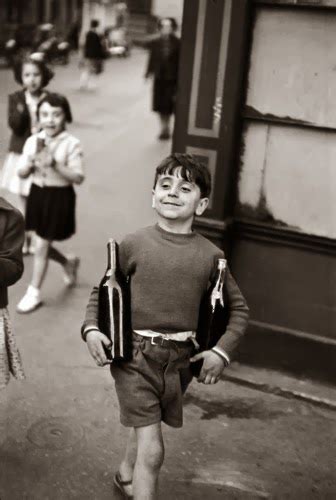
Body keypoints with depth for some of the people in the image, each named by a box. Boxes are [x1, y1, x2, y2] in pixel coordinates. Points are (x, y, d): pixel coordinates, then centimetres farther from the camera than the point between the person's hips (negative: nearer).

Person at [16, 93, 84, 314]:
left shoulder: (72, 144, -14)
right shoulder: (32, 141, -1)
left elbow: (78, 177, -17)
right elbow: (21, 173, 1)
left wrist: (55, 165, -28)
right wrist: (31, 162, -20)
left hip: (59, 197, -5)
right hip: (38, 194, 5)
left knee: (41, 247, 1)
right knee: (43, 244, 16)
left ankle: (34, 293, 17)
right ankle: (68, 263, 47)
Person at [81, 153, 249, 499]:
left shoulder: (210, 255, -3)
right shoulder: (133, 244, -6)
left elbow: (238, 308, 7)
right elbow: (101, 291, 6)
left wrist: (222, 351, -3)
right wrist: (91, 328, -9)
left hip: (180, 359, 3)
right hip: (134, 354, -3)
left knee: (147, 425, 24)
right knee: (152, 448, -8)